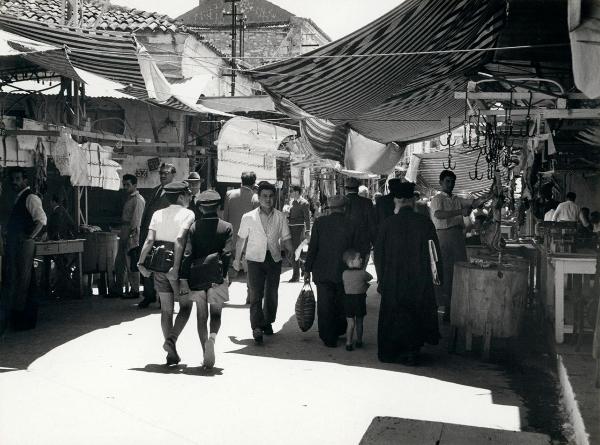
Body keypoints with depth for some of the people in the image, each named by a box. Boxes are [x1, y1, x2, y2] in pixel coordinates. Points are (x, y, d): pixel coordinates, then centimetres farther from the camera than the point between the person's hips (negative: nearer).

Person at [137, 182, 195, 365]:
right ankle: (171, 339, -9)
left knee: (166, 310, 12)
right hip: (177, 265, -5)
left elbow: (149, 240, -5)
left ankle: (171, 353, 12)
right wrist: (176, 267, -25)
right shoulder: (188, 214, -6)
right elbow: (180, 239, -20)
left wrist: (141, 262, -7)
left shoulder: (158, 214, 8)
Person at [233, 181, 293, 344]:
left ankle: (267, 323, 28)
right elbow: (241, 239, 6)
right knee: (256, 294, -9)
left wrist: (290, 250, -6)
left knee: (272, 294, 10)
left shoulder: (280, 217, 3)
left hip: (274, 259, 2)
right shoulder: (248, 217, -1)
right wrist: (237, 259, 8)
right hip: (255, 259, -2)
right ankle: (257, 328, -13)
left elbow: (285, 237, 8)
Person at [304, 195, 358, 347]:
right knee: (341, 305, 17)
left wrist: (307, 269, 3)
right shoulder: (352, 225, -2)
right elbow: (356, 250, 1)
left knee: (325, 306, 5)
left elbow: (312, 248, -4)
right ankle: (338, 332, 27)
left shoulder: (319, 223, -4)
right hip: (344, 272, 1)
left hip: (323, 272, -1)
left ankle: (329, 339, 8)